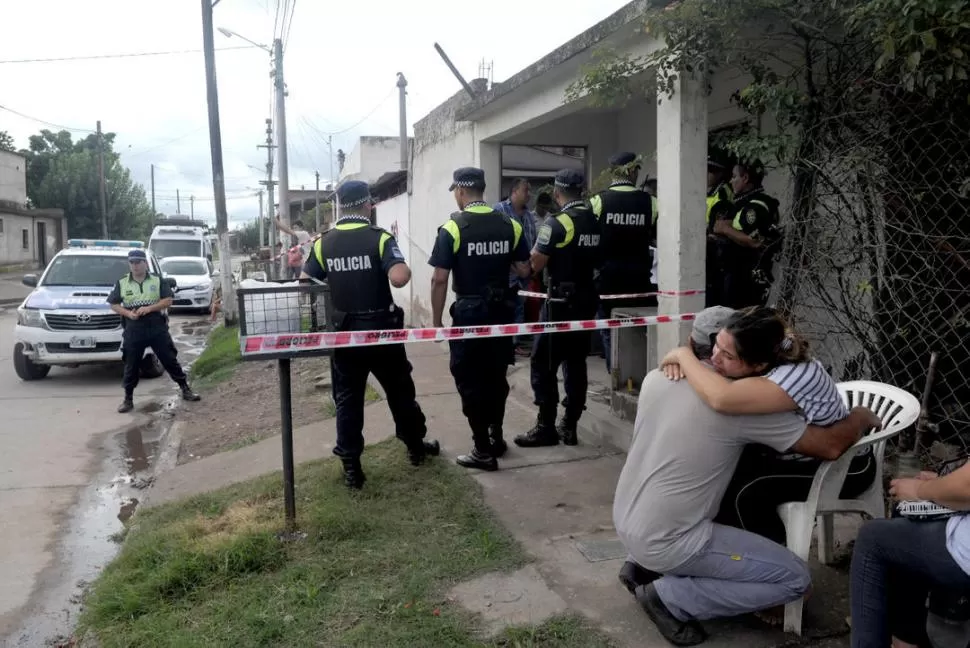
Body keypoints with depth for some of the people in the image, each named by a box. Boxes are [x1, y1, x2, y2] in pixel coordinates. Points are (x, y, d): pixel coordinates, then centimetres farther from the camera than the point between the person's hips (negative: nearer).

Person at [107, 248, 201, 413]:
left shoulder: (157, 281, 3)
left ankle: (185, 390, 13)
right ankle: (128, 399, 16)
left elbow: (168, 300, -1)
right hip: (133, 331, 1)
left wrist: (149, 308, -15)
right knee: (131, 365, 5)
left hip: (157, 328, -1)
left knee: (170, 360, 3)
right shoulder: (121, 283, 5)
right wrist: (128, 313, -11)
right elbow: (113, 304, 7)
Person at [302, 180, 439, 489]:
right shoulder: (380, 238, -11)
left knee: (348, 399, 8)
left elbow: (304, 284, 0)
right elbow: (399, 278, -24)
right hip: (381, 329, -1)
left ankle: (351, 468, 9)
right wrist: (405, 268, -2)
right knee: (400, 390, 16)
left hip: (344, 332, 2)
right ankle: (416, 446, 32)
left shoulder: (323, 243, -1)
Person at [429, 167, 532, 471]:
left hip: (469, 312, -5)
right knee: (496, 377, 19)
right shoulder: (510, 225, 0)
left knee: (470, 382, 5)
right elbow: (525, 271, 3)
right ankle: (496, 438, 31)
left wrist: (436, 320, -5)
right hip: (502, 311, 5)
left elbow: (439, 280, -14)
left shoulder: (452, 228, -11)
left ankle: (483, 451, 9)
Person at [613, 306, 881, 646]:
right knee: (795, 578, 4)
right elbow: (830, 445, -11)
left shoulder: (656, 378, -1)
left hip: (624, 521, 7)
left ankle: (643, 566, 19)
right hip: (665, 543, -7)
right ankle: (670, 597, -1)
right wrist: (861, 417, 8)